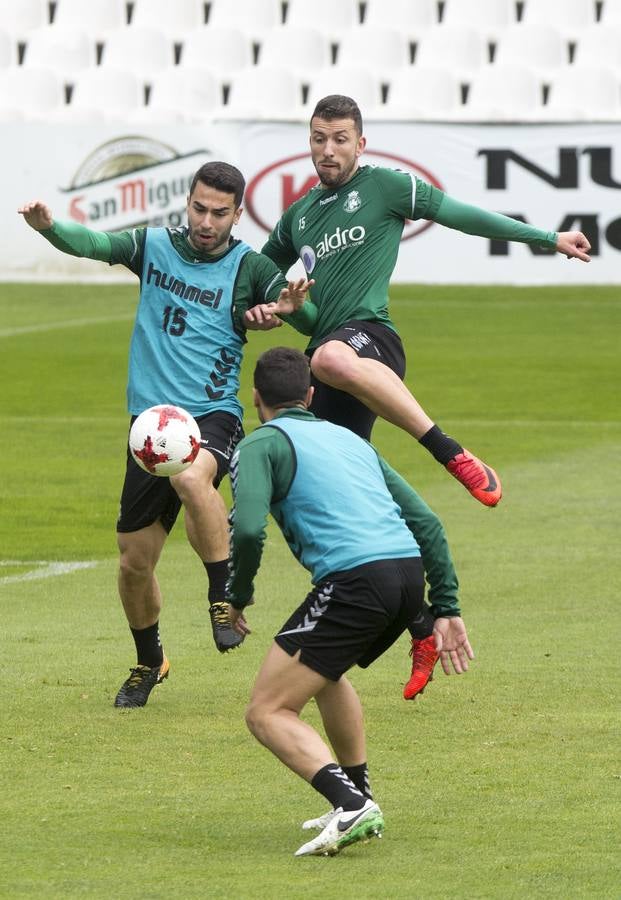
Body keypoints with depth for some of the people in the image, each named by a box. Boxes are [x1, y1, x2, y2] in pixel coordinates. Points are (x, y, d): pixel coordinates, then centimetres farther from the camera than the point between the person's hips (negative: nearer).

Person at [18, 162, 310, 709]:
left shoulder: (249, 267, -2)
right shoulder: (154, 247, 6)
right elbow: (93, 244, -8)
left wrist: (292, 308, -37)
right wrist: (49, 226, -29)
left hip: (213, 416, -4)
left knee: (191, 477, -39)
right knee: (135, 559, 7)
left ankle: (225, 596, -24)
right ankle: (149, 662, 32)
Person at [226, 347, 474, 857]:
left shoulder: (261, 445, 7)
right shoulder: (349, 439, 28)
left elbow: (248, 530, -10)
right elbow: (426, 521, 23)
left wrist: (238, 597, 7)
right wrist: (446, 609, 23)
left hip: (355, 580, -7)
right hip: (410, 573, 7)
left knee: (268, 713, -1)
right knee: (324, 672, 34)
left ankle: (351, 805, -21)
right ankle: (358, 800, 33)